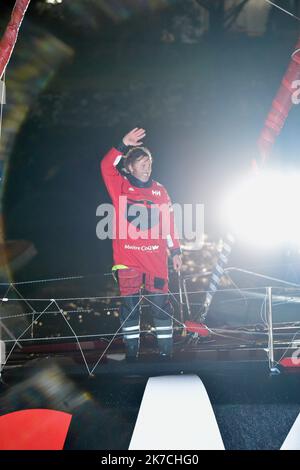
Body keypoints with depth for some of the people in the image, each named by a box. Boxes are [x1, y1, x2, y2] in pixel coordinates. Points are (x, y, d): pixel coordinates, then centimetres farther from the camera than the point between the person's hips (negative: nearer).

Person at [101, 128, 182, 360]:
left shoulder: (160, 191, 12)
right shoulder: (121, 187, 6)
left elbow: (169, 223, 13)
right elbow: (107, 166, -12)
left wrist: (175, 251, 9)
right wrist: (123, 145, -20)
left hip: (155, 256, 2)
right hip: (128, 256, -1)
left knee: (161, 303, 2)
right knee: (129, 304, 3)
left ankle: (166, 350, 13)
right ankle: (131, 351, 15)